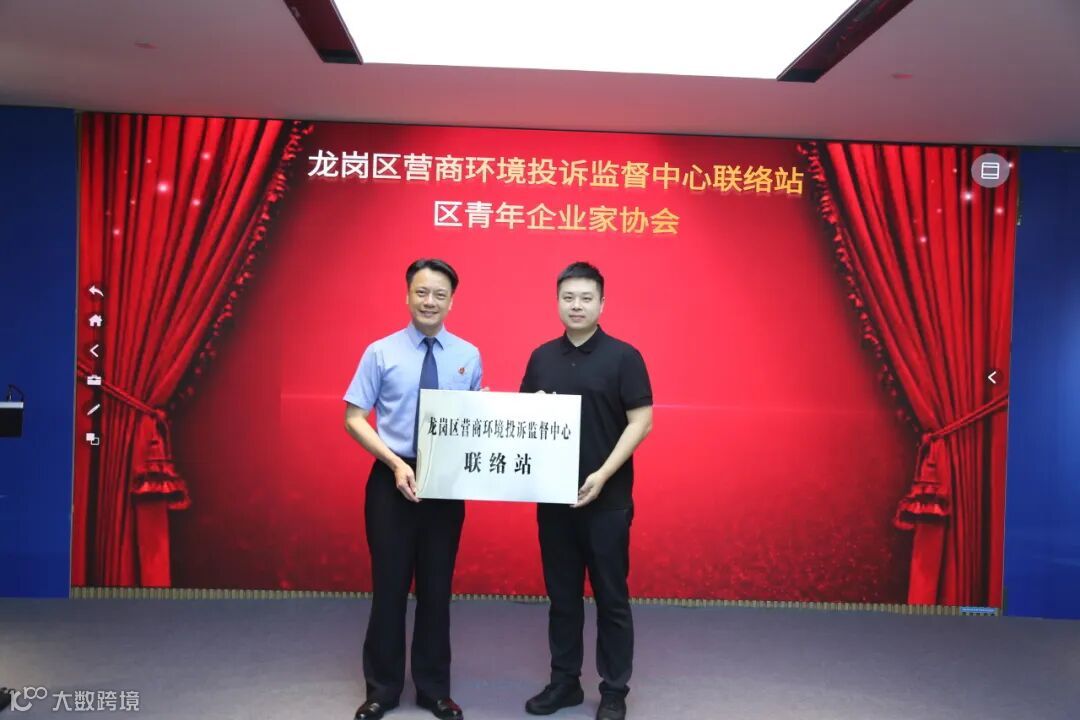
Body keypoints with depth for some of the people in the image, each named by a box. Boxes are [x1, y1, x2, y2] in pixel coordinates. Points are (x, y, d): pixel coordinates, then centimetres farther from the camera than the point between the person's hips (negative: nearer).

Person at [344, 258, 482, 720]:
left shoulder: (468, 356, 1)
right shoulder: (381, 352, -5)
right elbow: (353, 418, -5)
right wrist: (396, 463, -16)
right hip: (392, 481, -1)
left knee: (437, 587, 12)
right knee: (389, 585, 8)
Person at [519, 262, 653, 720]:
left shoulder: (623, 357, -6)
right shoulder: (542, 357, 8)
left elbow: (641, 421, -10)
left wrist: (603, 473, -18)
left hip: (607, 498, -4)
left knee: (611, 596, 5)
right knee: (562, 594, 13)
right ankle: (564, 682, 27)